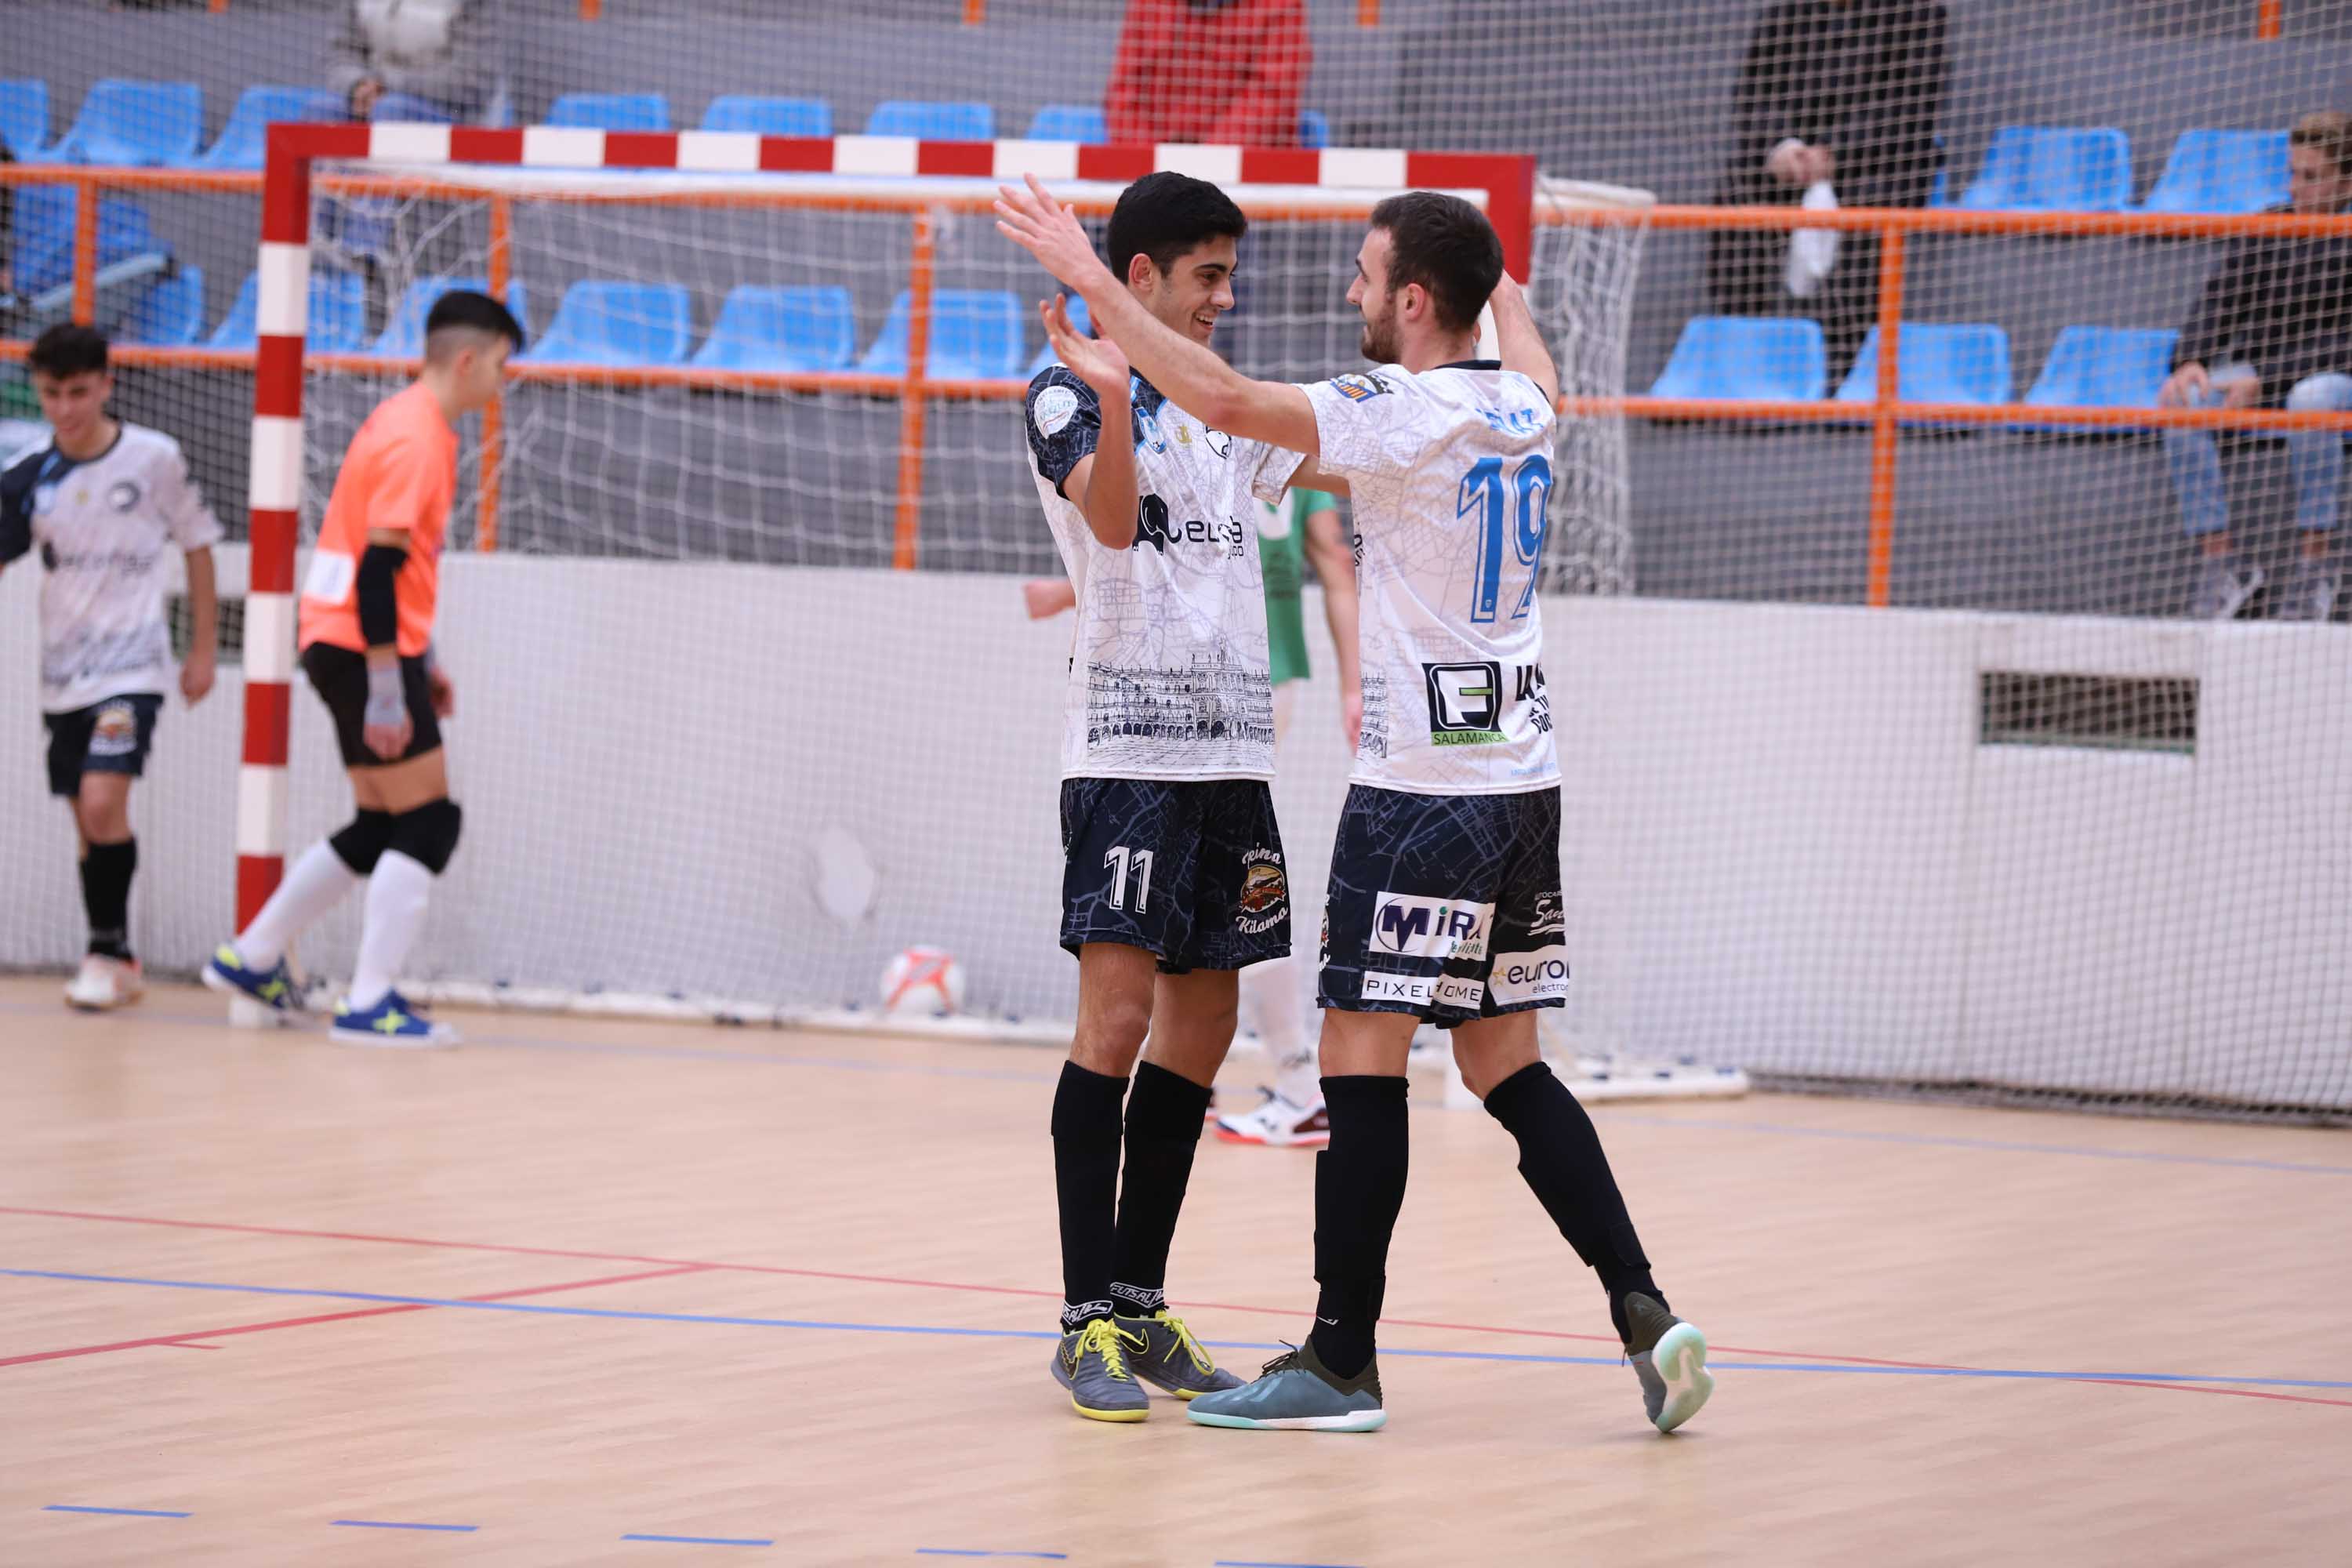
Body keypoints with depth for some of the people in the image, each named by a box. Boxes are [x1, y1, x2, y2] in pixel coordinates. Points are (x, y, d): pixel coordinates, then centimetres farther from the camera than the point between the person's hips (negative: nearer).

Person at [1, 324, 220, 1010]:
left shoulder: (155, 458, -6)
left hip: (132, 668, -4)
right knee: (88, 823, 8)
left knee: (102, 803, -19)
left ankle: (109, 951, -8)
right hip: (63, 674, 4)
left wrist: (204, 648, 5)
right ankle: (113, 965, 20)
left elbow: (197, 546, 4)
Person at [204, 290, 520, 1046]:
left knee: (381, 828, 16)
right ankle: (369, 1004, -9)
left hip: (346, 644, 10)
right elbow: (379, 568, -22)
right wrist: (386, 693, -23)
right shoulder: (415, 440, -17)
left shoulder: (410, 423, 15)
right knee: (427, 822, -8)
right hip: (365, 652, -10)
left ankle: (250, 959, 24)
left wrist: (421, 661, 25)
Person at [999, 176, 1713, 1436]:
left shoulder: (1408, 413, -14)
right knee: (1504, 1064, 12)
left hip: (1426, 788, -9)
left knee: (1361, 1058, -4)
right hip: (1519, 778, 9)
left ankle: (1340, 1365, -2)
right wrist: (1498, 280, 56)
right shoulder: (1521, 410, 10)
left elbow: (1231, 401, -23)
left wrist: (1086, 279, -19)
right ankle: (1644, 1318, 5)